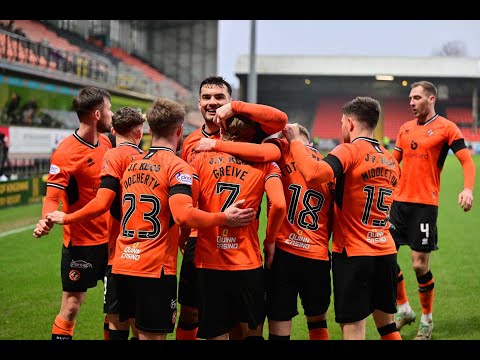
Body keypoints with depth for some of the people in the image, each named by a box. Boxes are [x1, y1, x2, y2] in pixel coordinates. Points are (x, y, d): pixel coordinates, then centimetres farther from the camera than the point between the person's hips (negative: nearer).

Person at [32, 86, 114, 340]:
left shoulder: (105, 142, 5)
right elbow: (52, 196, -19)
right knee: (72, 305, -1)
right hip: (81, 240, -7)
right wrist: (46, 220, -38)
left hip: (110, 237, 7)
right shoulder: (66, 152, -17)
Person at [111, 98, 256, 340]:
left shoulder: (131, 166, 13)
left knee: (141, 332, 18)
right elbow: (184, 214, -24)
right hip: (155, 268, -7)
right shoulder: (177, 167, -10)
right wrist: (225, 218, -12)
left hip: (122, 265, 7)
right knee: (153, 335, 0)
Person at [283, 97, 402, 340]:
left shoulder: (350, 151, -13)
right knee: (387, 325, 18)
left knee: (353, 330, -2)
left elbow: (314, 173, -30)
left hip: (353, 253, -7)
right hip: (386, 252, 7)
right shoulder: (391, 162, 11)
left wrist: (295, 141, -17)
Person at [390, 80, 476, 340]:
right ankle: (404, 309, 24)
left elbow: (467, 161, -9)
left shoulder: (446, 128, -4)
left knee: (420, 265, -4)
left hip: (425, 204, -6)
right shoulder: (405, 128, 13)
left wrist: (467, 189, -25)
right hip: (399, 201, 6)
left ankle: (427, 320, 16)